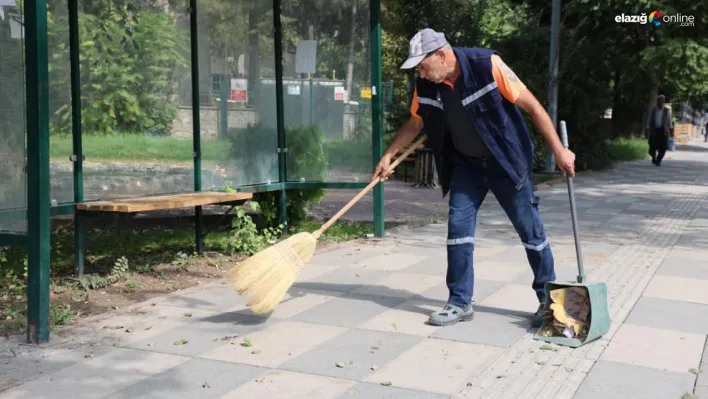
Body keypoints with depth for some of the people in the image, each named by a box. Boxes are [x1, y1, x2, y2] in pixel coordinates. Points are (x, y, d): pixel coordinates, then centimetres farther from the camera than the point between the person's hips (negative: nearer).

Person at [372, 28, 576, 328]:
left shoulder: (487, 65, -25)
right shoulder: (427, 86, -9)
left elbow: (532, 106, -19)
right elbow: (414, 124, 10)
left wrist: (558, 150, -19)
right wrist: (388, 156, 7)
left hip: (506, 161, -4)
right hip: (466, 164, 5)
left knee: (530, 230, 3)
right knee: (458, 227, -2)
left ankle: (549, 301, 18)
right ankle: (461, 303, 9)